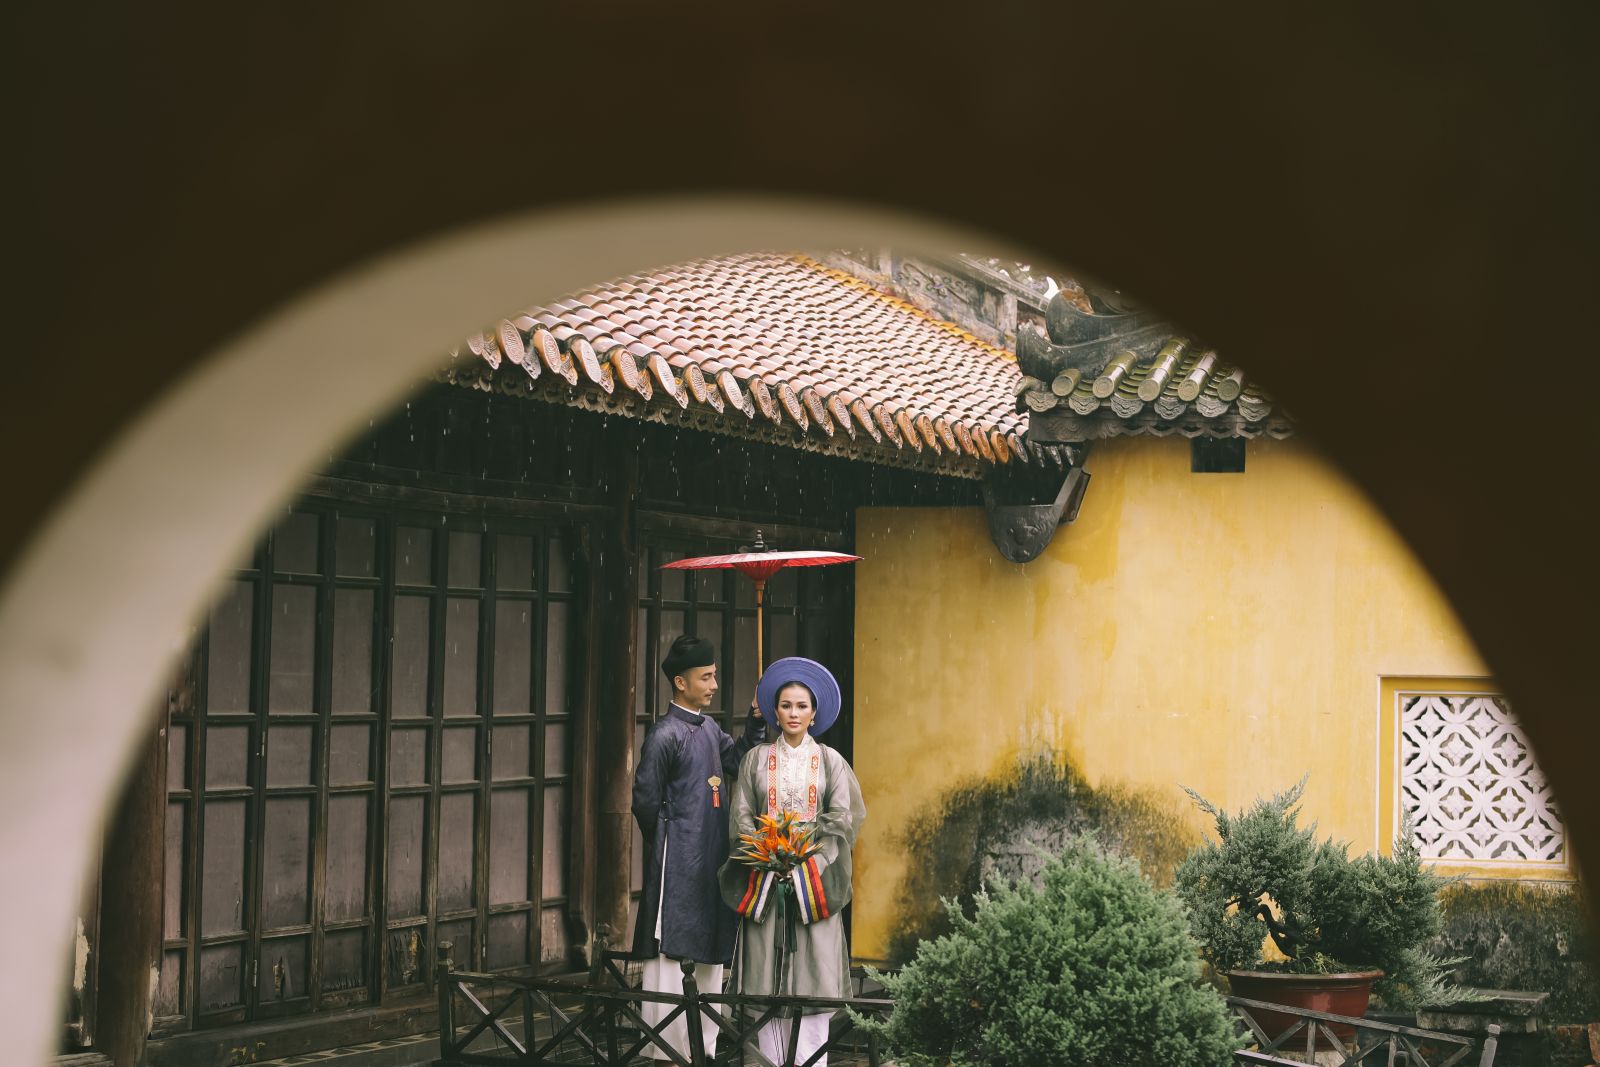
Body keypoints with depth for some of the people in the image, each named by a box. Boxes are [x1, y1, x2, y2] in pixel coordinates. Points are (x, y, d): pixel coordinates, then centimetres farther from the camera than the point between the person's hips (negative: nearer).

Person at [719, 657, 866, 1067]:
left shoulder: (830, 761, 8)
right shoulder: (756, 759, 9)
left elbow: (842, 817, 1)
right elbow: (741, 816, 6)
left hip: (813, 876, -1)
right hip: (765, 878, 1)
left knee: (812, 968, -5)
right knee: (766, 970, -3)